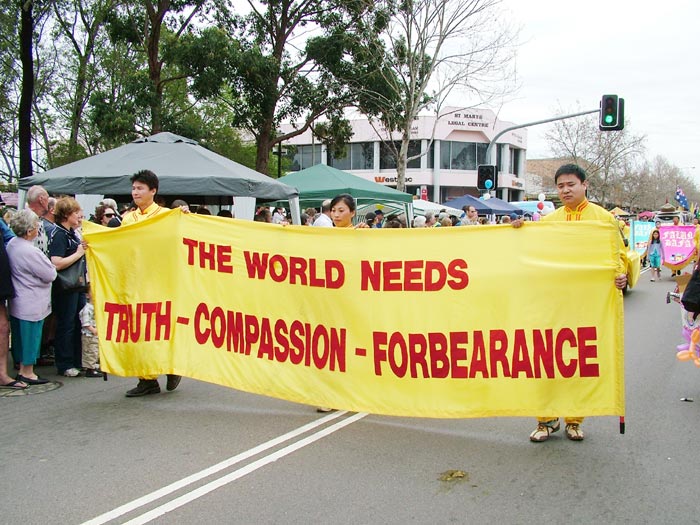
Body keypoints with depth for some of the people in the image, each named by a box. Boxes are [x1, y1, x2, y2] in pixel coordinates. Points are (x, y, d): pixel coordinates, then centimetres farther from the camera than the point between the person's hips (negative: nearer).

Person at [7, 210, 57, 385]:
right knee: (30, 336, 2)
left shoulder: (11, 244, 3)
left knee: (21, 336, 17)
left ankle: (22, 369, 27)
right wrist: (50, 267, 2)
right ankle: (27, 373, 12)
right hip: (32, 303, -9)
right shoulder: (30, 252, -25)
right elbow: (50, 275, -18)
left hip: (17, 302, 9)